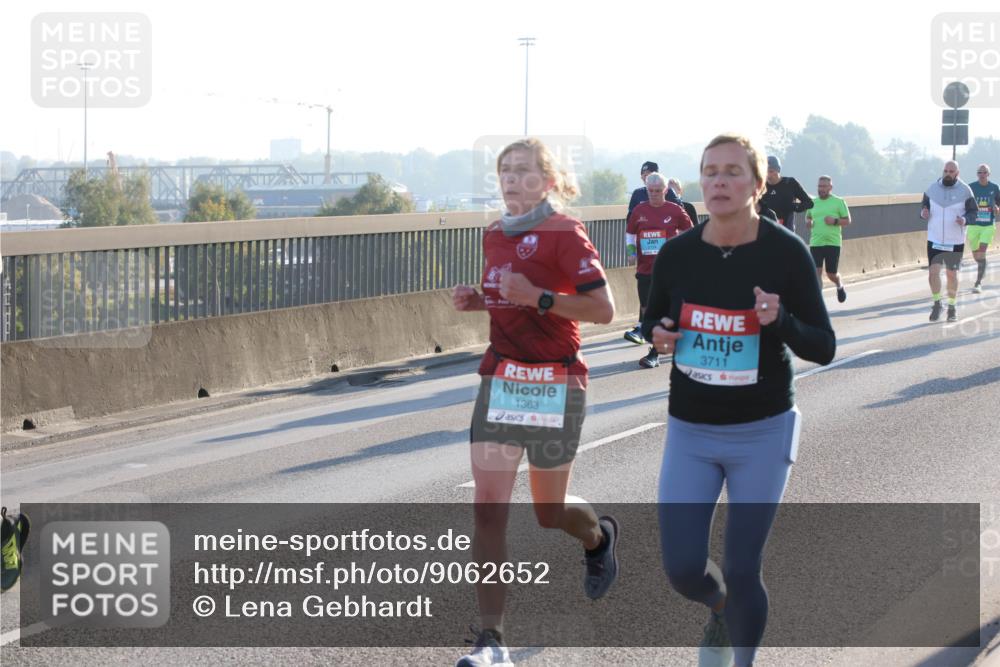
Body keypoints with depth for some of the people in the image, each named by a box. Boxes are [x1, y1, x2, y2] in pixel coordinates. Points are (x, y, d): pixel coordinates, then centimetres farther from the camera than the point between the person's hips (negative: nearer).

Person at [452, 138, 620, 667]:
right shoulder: (494, 236, 9)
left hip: (555, 385, -5)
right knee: (488, 509, -7)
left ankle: (599, 537, 47)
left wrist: (536, 297, -26)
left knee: (549, 514, 9)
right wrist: (479, 301, 5)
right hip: (499, 381, 5)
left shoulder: (564, 233, -11)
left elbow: (603, 309, -18)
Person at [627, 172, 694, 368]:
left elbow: (689, 232, 10)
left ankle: (654, 354, -2)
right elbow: (629, 233, 16)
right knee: (647, 309, 5)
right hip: (644, 269, 3)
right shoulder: (639, 211, 5)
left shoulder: (674, 210, -1)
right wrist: (630, 251, 2)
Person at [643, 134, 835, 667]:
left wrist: (780, 321, -27)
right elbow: (652, 320, 12)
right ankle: (720, 609, 37)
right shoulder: (677, 253, -5)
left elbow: (823, 348, -7)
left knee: (742, 571, -1)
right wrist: (657, 334, -12)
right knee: (682, 568, 0)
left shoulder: (786, 252, -12)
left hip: (761, 433, -2)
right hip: (689, 431, 2)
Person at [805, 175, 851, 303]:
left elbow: (847, 220, 2)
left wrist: (835, 221, -17)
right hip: (815, 243, 3)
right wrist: (808, 222, 1)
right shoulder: (813, 203, 10)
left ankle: (840, 286, 38)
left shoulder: (838, 202, -1)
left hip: (833, 243, -3)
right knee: (816, 272, -10)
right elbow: (808, 217, 25)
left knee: (831, 274, 4)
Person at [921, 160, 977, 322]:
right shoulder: (933, 188, 0)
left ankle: (952, 306, 26)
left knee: (952, 274, 8)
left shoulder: (965, 190, -6)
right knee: (933, 272, -9)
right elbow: (924, 204, 11)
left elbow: (974, 211, -1)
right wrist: (924, 212, -13)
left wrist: (965, 220, -22)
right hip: (934, 239, 1)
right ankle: (936, 304, 11)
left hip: (955, 241, -1)